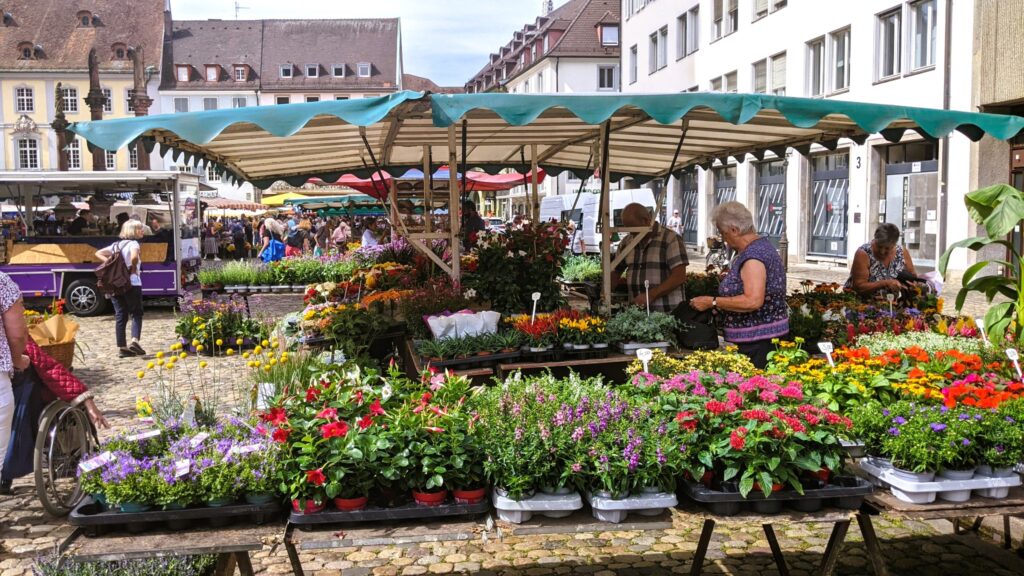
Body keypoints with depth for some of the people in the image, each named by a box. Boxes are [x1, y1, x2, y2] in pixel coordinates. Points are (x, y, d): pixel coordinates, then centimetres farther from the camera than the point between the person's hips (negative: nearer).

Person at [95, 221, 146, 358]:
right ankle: (134, 341, -14)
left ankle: (122, 347, 8)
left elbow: (98, 253, 19)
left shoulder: (116, 244, 17)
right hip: (131, 283, -6)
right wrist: (134, 268, -9)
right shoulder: (133, 243, -6)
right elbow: (134, 257, -27)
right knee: (136, 314, 3)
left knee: (120, 316, 8)